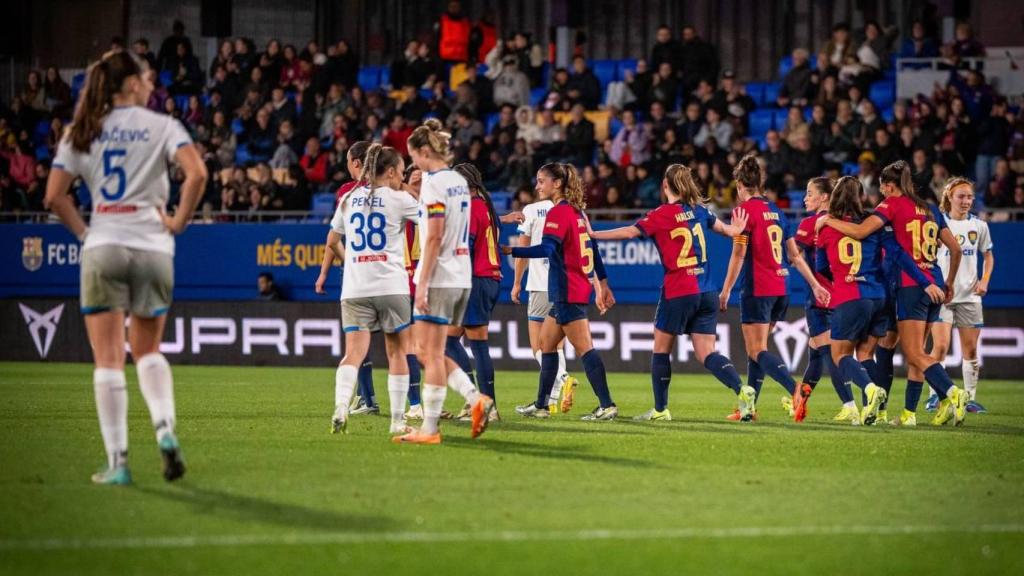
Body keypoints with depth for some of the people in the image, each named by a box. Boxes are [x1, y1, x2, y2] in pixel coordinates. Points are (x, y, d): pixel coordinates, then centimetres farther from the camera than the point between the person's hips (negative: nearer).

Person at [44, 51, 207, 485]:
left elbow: (54, 196, 1)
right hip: (153, 249, 0)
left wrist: (84, 232, 11)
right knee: (148, 351, 17)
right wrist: (179, 221, -2)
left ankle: (117, 461, -3)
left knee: (108, 358, 2)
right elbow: (197, 174, -13)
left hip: (102, 250, 0)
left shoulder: (82, 132, 8)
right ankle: (165, 429, -6)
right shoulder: (162, 126, 2)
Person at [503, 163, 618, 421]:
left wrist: (510, 250, -26)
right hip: (578, 289, 10)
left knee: (584, 348, -9)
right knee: (546, 342, 16)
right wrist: (603, 285, 23)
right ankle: (541, 405, 20)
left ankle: (607, 405, -11)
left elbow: (547, 249, -24)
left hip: (567, 291, -10)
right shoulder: (577, 211, 16)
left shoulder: (558, 213, -12)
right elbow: (593, 250, 19)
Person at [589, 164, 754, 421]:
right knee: (706, 354, 3)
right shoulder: (700, 209, 8)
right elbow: (724, 229, 19)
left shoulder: (662, 214, -8)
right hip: (706, 293, 5)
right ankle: (742, 389, -19)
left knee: (661, 349, 11)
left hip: (678, 293, -5)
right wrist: (736, 228, 41)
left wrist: (593, 235, -3)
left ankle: (660, 409, 14)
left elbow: (628, 232, -11)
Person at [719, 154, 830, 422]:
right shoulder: (776, 211, 14)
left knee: (757, 352, -8)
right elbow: (795, 254, 14)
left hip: (758, 290, -7)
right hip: (781, 290, 7)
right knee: (756, 349, 16)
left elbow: (738, 255, -12)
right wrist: (815, 285, 16)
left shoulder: (746, 209, -7)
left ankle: (796, 391, -30)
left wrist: (726, 290, -8)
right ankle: (749, 408, 17)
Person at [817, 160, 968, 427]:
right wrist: (949, 283, 29)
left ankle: (951, 394, -29)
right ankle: (910, 413, 13)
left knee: (915, 354, -9)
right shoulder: (930, 209, 16)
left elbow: (860, 231, -14)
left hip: (911, 285, -7)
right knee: (914, 352, 13)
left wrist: (828, 220, 0)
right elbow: (955, 249, 17)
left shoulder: (894, 204, -3)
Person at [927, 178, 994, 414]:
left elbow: (988, 255, 18)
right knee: (940, 346, -12)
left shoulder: (979, 226, 6)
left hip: (970, 295, 3)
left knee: (970, 349, 4)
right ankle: (935, 394, -2)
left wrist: (984, 281, 3)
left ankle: (970, 397, 12)